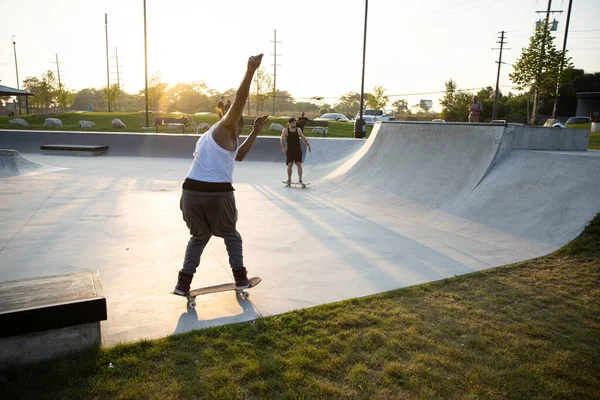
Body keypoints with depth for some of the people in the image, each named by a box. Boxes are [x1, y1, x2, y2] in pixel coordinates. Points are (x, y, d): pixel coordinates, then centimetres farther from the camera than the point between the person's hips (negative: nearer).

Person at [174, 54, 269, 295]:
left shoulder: (207, 139, 27)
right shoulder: (224, 128, 4)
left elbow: (238, 155, 32)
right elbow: (239, 102, -12)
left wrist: (255, 132, 31)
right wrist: (250, 71, -17)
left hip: (191, 191, 6)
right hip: (218, 194, -6)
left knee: (199, 237, 22)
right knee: (231, 235, 17)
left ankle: (183, 283, 15)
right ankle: (240, 277, 23)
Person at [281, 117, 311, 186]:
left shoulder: (298, 130, 6)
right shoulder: (285, 130, -2)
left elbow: (303, 138, 12)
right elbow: (282, 139, -11)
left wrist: (308, 145, 7)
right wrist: (283, 148, -25)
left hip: (298, 150, 2)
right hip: (289, 150, -2)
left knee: (299, 165, -4)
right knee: (290, 165, -4)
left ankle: (300, 180, -1)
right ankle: (289, 180, 12)